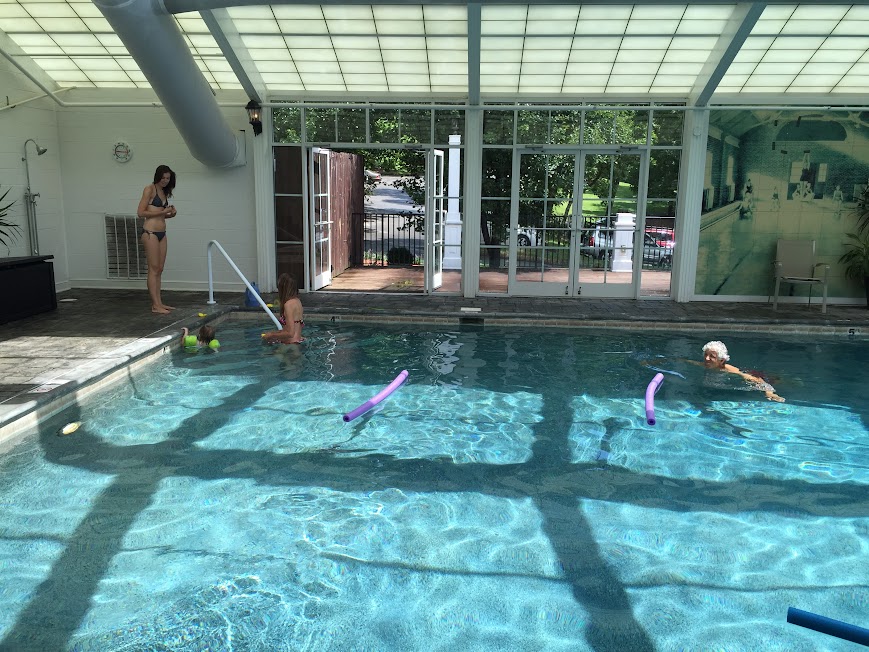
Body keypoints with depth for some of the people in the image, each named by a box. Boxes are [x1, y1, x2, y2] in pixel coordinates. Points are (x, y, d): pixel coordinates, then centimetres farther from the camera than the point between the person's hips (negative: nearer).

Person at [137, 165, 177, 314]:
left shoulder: (164, 192, 18)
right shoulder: (149, 189, -5)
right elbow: (140, 212, -10)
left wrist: (170, 214, 6)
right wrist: (162, 212, -13)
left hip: (162, 233, 8)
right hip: (150, 232, -8)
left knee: (159, 270, 8)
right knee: (153, 269, -7)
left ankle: (158, 302, 13)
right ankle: (155, 305, -5)